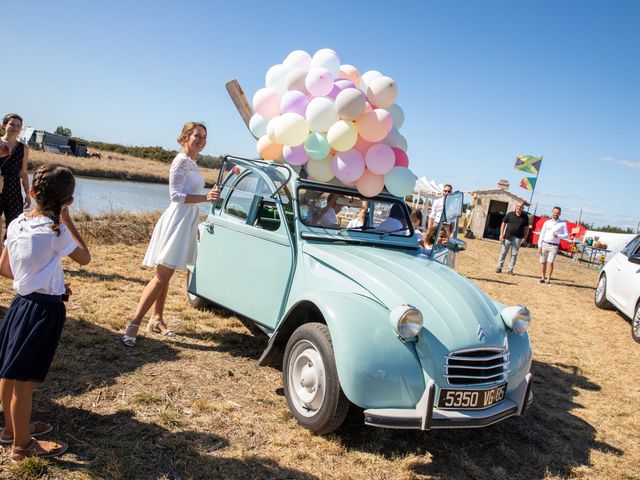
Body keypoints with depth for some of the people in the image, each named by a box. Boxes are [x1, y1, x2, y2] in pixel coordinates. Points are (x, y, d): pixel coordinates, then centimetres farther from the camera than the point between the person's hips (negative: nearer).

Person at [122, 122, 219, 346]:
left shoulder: (192, 163, 15)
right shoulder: (181, 160, -12)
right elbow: (176, 195, -19)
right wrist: (205, 198, -27)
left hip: (187, 223, 9)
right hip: (176, 222, -9)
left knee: (165, 276, 14)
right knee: (161, 277, -10)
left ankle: (156, 319, 22)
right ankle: (134, 324, -8)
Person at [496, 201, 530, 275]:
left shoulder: (525, 216, 4)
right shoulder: (510, 214, 2)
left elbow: (526, 228, 7)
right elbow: (503, 224, 6)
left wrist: (525, 238, -2)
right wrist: (501, 234, -2)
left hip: (518, 238, 1)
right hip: (507, 236, -1)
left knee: (514, 254, 5)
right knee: (503, 252, 2)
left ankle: (510, 269, 12)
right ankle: (499, 267, 10)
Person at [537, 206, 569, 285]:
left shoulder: (563, 224, 6)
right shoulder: (547, 222, 10)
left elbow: (566, 235, 5)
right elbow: (541, 234, 9)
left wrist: (558, 236, -13)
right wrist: (539, 246, 3)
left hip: (554, 246, -2)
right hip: (544, 244, 2)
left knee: (550, 263, -12)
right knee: (542, 262, 4)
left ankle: (548, 280, -5)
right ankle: (542, 278, 13)